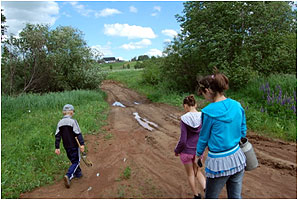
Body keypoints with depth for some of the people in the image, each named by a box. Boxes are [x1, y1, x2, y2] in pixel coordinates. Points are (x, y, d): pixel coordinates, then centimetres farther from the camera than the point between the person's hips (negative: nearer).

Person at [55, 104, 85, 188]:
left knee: (73, 160, 22)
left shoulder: (60, 123, 3)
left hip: (66, 146, 6)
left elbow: (57, 136, 4)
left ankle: (78, 173, 34)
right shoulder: (73, 121, -15)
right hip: (74, 145, -6)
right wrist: (82, 144, -18)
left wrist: (57, 147, 7)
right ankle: (68, 176, -15)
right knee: (76, 161, 2)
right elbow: (78, 134, -18)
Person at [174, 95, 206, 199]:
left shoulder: (184, 119, -19)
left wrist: (177, 150, 0)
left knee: (190, 174, 21)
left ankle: (196, 195, 36)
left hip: (186, 151, -3)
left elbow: (183, 140, -17)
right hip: (198, 151, 3)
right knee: (197, 171, 27)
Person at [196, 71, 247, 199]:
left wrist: (199, 154, 12)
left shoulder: (209, 111, -19)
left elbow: (204, 137, -6)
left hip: (219, 163, -6)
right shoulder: (237, 105, -2)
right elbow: (243, 132, 8)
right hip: (237, 159, 6)